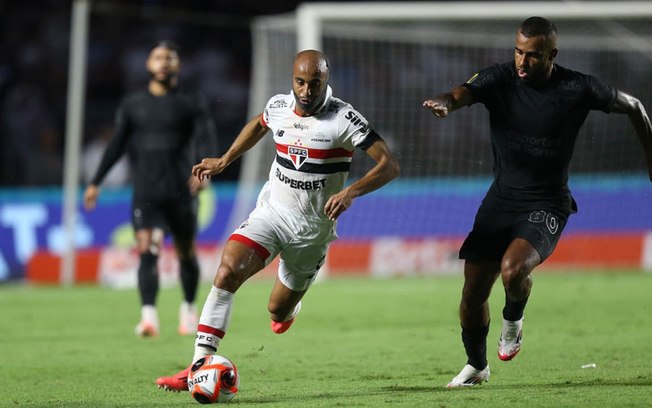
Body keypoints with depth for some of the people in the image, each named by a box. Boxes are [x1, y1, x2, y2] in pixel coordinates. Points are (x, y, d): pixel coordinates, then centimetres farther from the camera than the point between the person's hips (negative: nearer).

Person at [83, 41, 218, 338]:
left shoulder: (191, 104, 5)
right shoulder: (133, 105, 12)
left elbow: (206, 139, -7)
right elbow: (117, 145, 16)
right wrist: (96, 182, 13)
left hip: (181, 191, -1)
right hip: (145, 193, 1)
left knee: (186, 253, 10)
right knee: (147, 251, -18)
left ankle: (189, 308, 33)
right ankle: (148, 315, -28)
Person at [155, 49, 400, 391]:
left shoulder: (343, 119, -16)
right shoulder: (278, 107, -1)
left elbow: (389, 165, -19)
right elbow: (258, 124, 25)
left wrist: (351, 192, -34)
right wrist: (224, 161, 20)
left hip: (312, 228, -2)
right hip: (271, 211, 2)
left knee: (278, 313, 8)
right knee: (227, 271, -24)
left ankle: (288, 308, 50)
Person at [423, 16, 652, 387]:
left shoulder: (578, 89, -11)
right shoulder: (500, 79, -8)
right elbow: (465, 92, -28)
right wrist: (446, 103, -52)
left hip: (547, 206, -3)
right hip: (501, 199, 3)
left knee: (512, 269, -29)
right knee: (473, 293, 3)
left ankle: (514, 318, 6)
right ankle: (477, 366, 31)